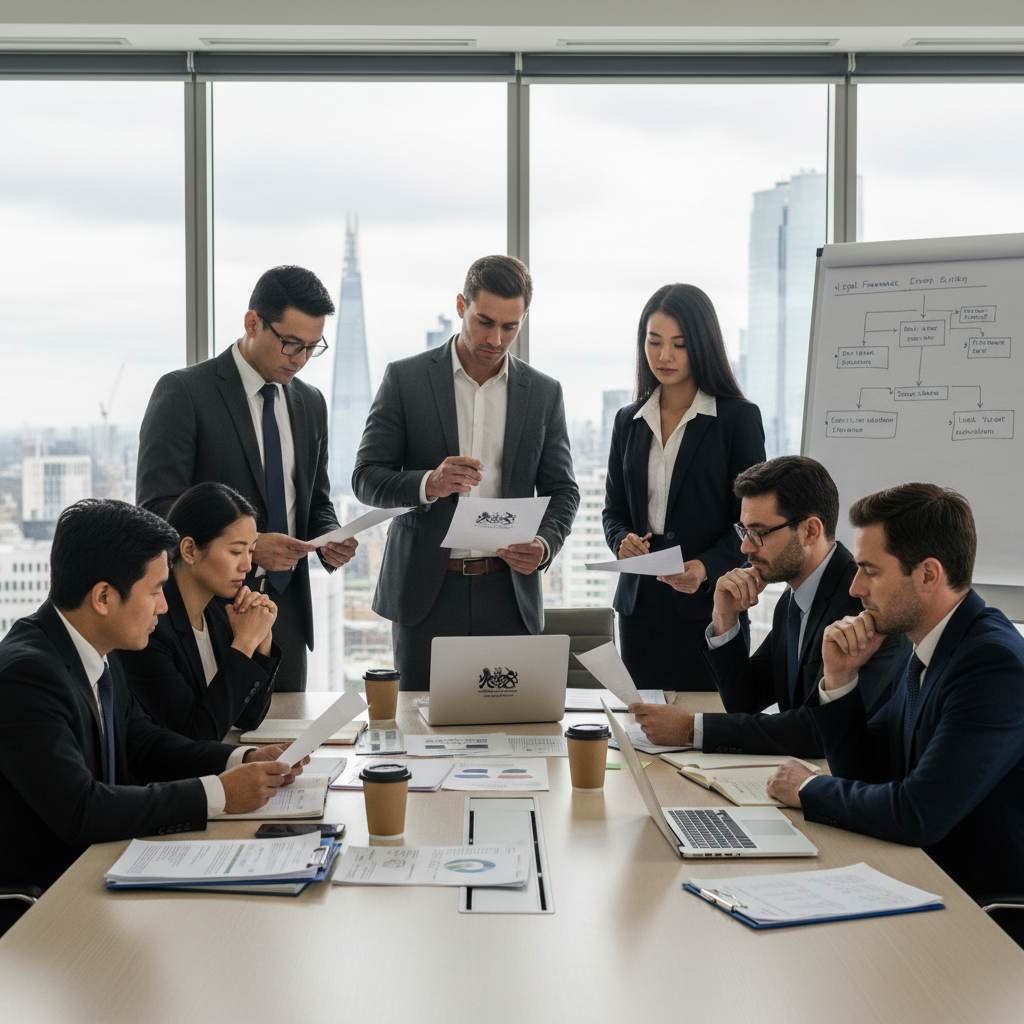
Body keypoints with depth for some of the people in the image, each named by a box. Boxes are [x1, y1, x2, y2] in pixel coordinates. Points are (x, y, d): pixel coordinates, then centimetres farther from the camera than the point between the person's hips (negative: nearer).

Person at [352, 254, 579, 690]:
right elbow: (366, 478, -2)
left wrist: (545, 544, -10)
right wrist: (428, 484, -22)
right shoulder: (405, 379, 1)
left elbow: (562, 491, 11)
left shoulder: (544, 393, 8)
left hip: (508, 592, 2)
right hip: (426, 589, -1)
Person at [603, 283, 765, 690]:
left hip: (708, 607, -4)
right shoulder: (629, 421, 12)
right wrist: (623, 541, -6)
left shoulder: (739, 417, -2)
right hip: (640, 604, 4)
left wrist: (707, 568, -20)